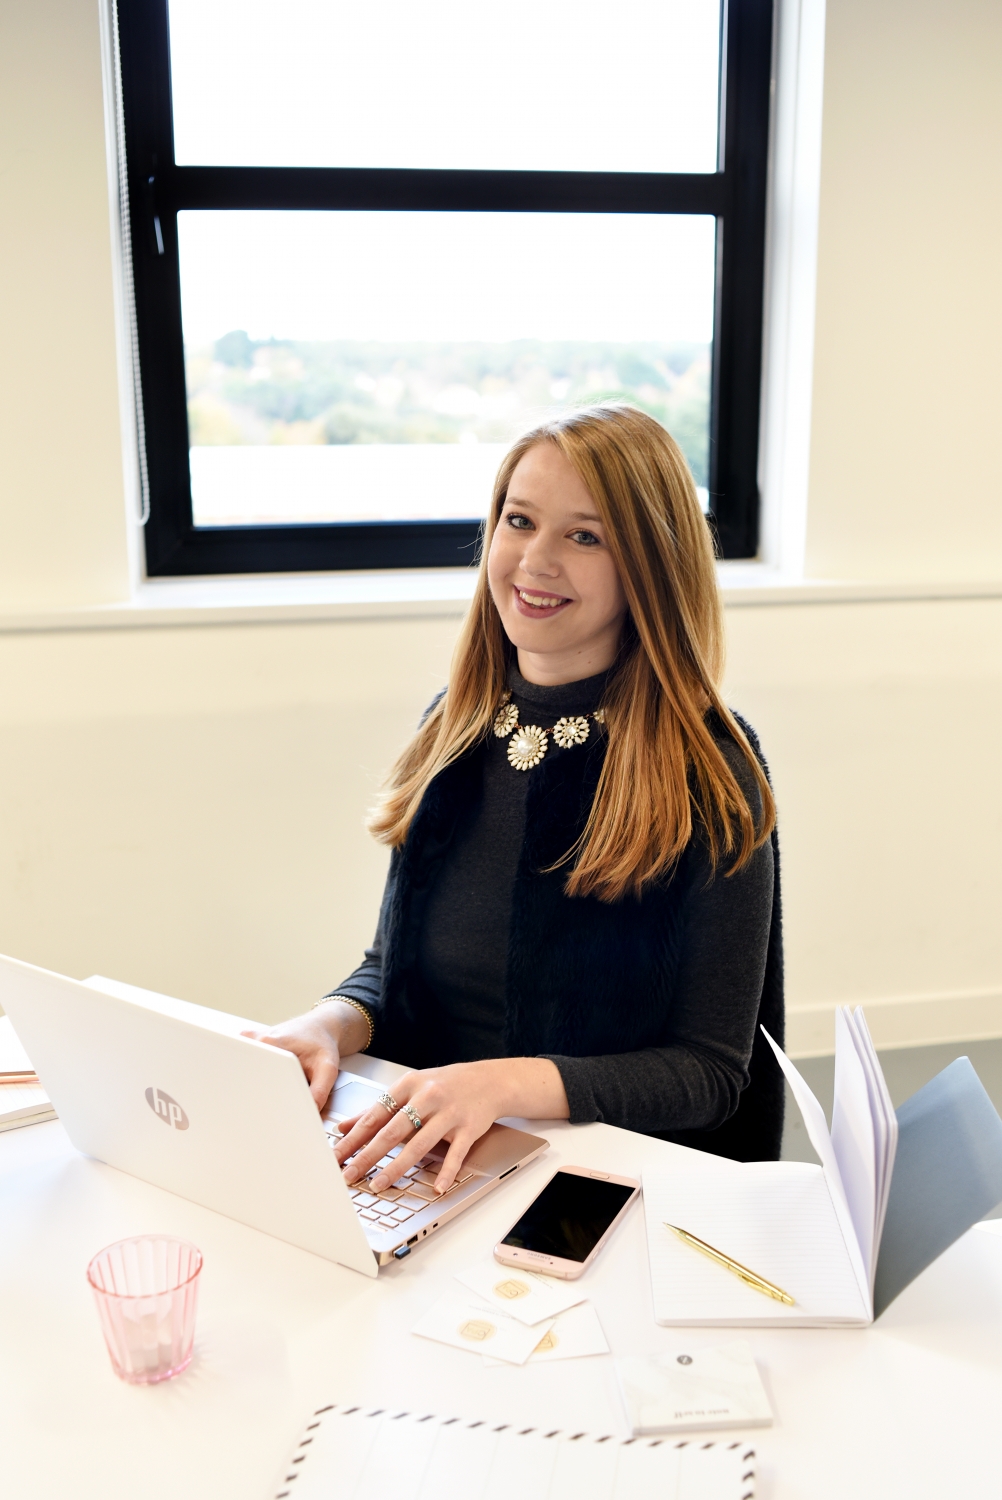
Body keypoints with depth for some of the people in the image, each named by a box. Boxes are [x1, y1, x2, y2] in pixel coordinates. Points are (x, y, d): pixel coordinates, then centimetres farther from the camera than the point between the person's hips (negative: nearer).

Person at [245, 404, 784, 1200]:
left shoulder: (706, 769, -14)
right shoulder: (456, 730, 3)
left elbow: (709, 1072, -12)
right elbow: (392, 965, 10)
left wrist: (511, 1082, -28)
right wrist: (331, 1025, -12)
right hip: (430, 1164, 3)